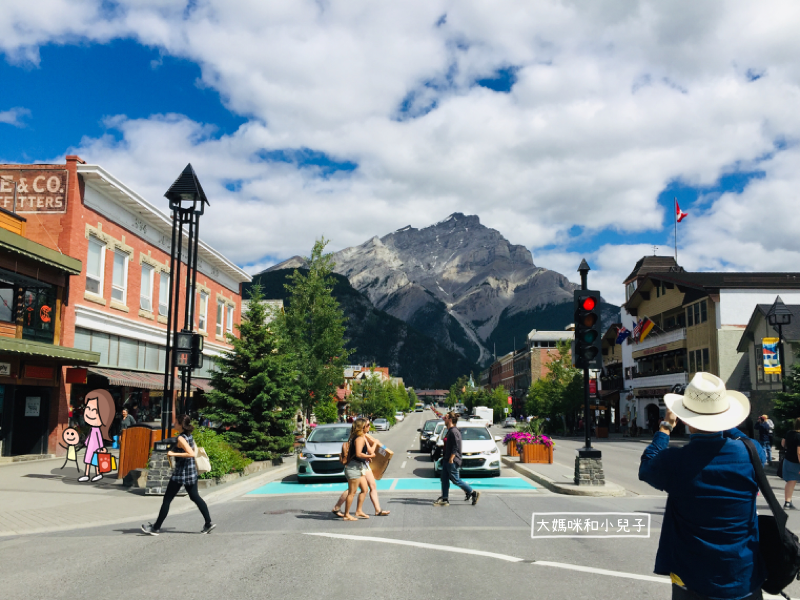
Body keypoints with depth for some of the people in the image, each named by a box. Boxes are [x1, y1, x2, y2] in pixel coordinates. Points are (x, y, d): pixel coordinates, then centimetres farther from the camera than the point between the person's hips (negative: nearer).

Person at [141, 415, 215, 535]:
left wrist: (173, 454, -24)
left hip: (181, 473, -9)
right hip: (191, 471, 9)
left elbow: (191, 454, -28)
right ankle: (208, 523, 11)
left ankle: (156, 528, 10)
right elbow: (194, 450, 19)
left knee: (167, 500, 2)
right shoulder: (189, 436, 8)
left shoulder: (181, 438, -18)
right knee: (195, 497, 14)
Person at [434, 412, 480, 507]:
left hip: (452, 461, -10)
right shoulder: (449, 431, 14)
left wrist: (451, 459, -23)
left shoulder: (454, 431, -17)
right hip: (446, 460, 10)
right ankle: (444, 499, 11)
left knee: (455, 479, -3)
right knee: (444, 479, 8)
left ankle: (473, 493, 6)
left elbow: (456, 447, -22)